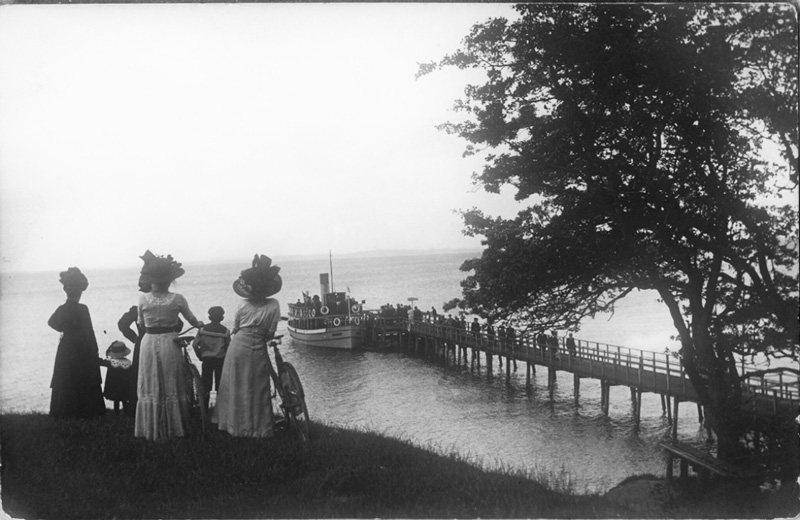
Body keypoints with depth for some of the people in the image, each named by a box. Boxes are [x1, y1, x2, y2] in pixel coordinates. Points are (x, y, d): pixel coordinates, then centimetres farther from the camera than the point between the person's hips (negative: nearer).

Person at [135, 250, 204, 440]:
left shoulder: (143, 299, -8)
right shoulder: (177, 299, -10)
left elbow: (141, 324, 6)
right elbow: (192, 320, 5)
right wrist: (200, 324, 28)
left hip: (149, 343, 1)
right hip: (170, 343, -1)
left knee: (150, 388, 10)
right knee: (172, 387, 10)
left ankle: (151, 430, 14)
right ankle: (173, 428, 15)